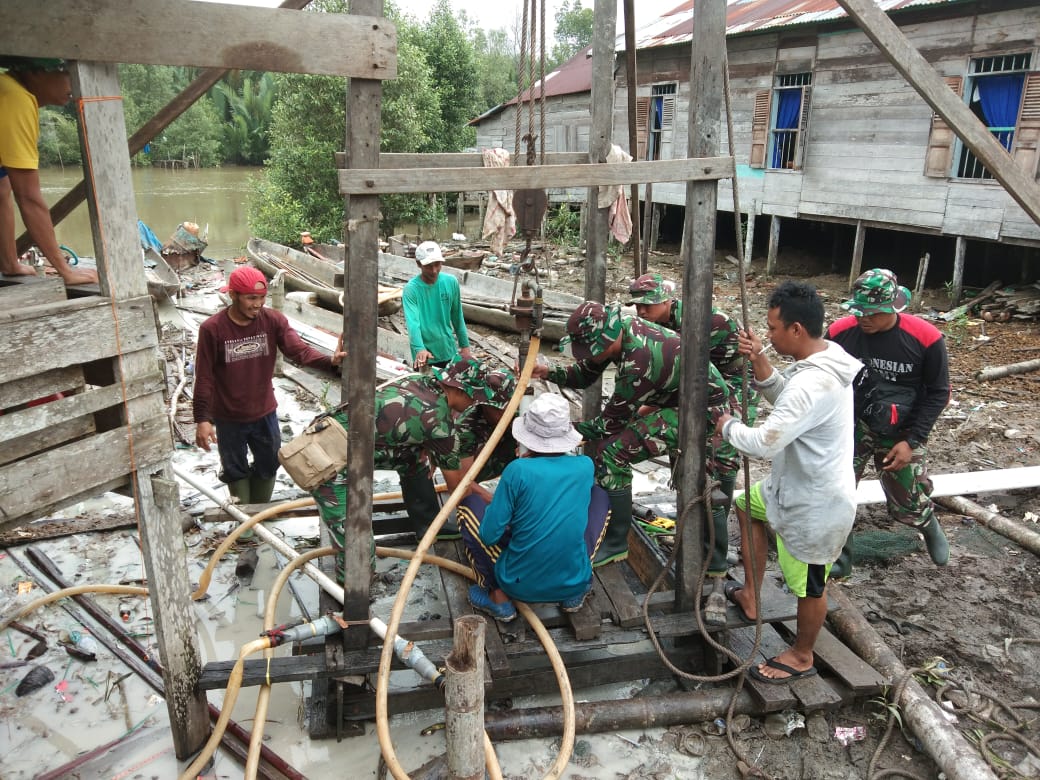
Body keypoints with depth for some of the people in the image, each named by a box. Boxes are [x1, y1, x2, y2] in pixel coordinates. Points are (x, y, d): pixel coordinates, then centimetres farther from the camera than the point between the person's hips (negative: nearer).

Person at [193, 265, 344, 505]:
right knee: (236, 471, 17)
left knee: (268, 467, 19)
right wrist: (202, 419, -14)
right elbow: (204, 378, -13)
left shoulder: (273, 320, -11)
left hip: (265, 413, 3)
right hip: (228, 419, -2)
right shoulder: (212, 329, -17)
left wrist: (330, 361, -42)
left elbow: (299, 350, -23)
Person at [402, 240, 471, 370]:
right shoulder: (411, 289, -17)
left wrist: (465, 345, 8)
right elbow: (412, 322, -30)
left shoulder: (451, 282, -4)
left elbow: (457, 317, 6)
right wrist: (420, 349, -46)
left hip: (449, 352, 4)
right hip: (425, 356, -4)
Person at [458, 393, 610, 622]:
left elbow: (489, 536, -13)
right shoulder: (585, 466, -5)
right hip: (574, 583, 3)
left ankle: (499, 597, 6)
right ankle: (575, 594, 15)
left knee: (469, 503, 11)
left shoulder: (518, 470, -18)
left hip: (519, 585, -3)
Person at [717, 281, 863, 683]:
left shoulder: (812, 385, -34)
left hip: (815, 505, -10)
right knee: (747, 505, 28)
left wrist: (729, 426, -15)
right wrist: (759, 361, -6)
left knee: (809, 585, 11)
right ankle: (750, 599, 40)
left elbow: (765, 443, -35)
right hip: (799, 485, 10)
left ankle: (801, 656, 36)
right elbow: (781, 397, 11)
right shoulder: (827, 357, -2)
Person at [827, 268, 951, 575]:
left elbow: (938, 393, -5)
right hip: (851, 426, 1)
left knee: (908, 505, 12)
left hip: (901, 433, -1)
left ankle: (930, 526, 49)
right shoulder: (840, 331, -14)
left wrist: (912, 441, -11)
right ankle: (839, 557, 14)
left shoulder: (925, 338, -17)